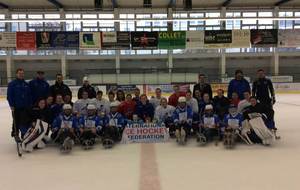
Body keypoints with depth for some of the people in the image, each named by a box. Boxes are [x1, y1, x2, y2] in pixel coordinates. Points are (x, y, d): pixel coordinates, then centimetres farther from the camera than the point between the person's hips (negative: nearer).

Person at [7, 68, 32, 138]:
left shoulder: (26, 84, 8)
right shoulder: (12, 84, -6)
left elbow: (30, 95, 10)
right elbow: (9, 96, -9)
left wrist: (30, 104, 3)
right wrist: (11, 105, -13)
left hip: (26, 107, 4)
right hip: (16, 107, -4)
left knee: (26, 121, 6)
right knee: (16, 121, 6)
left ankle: (25, 134, 17)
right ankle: (15, 134, 21)